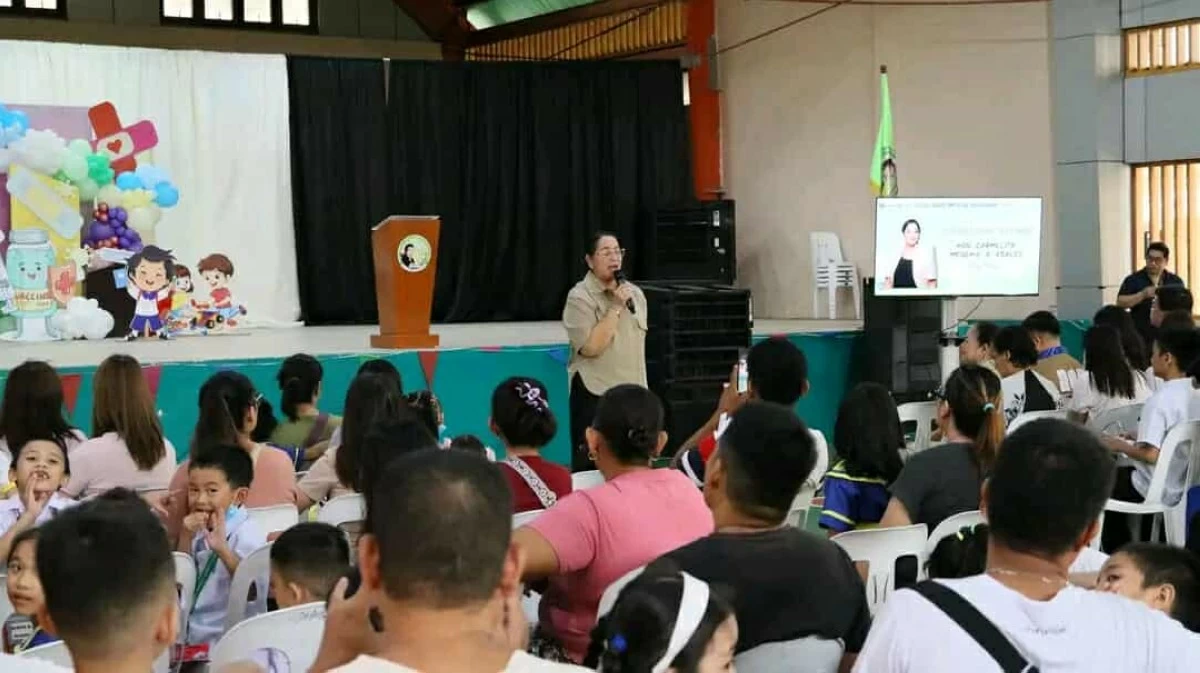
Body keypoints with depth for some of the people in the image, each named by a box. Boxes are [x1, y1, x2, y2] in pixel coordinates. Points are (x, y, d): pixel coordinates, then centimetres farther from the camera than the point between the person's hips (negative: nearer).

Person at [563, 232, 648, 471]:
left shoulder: (635, 293, 11)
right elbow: (591, 347, -21)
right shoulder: (579, 297, -10)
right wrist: (616, 307, -18)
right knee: (590, 467, -5)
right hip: (594, 395, -6)